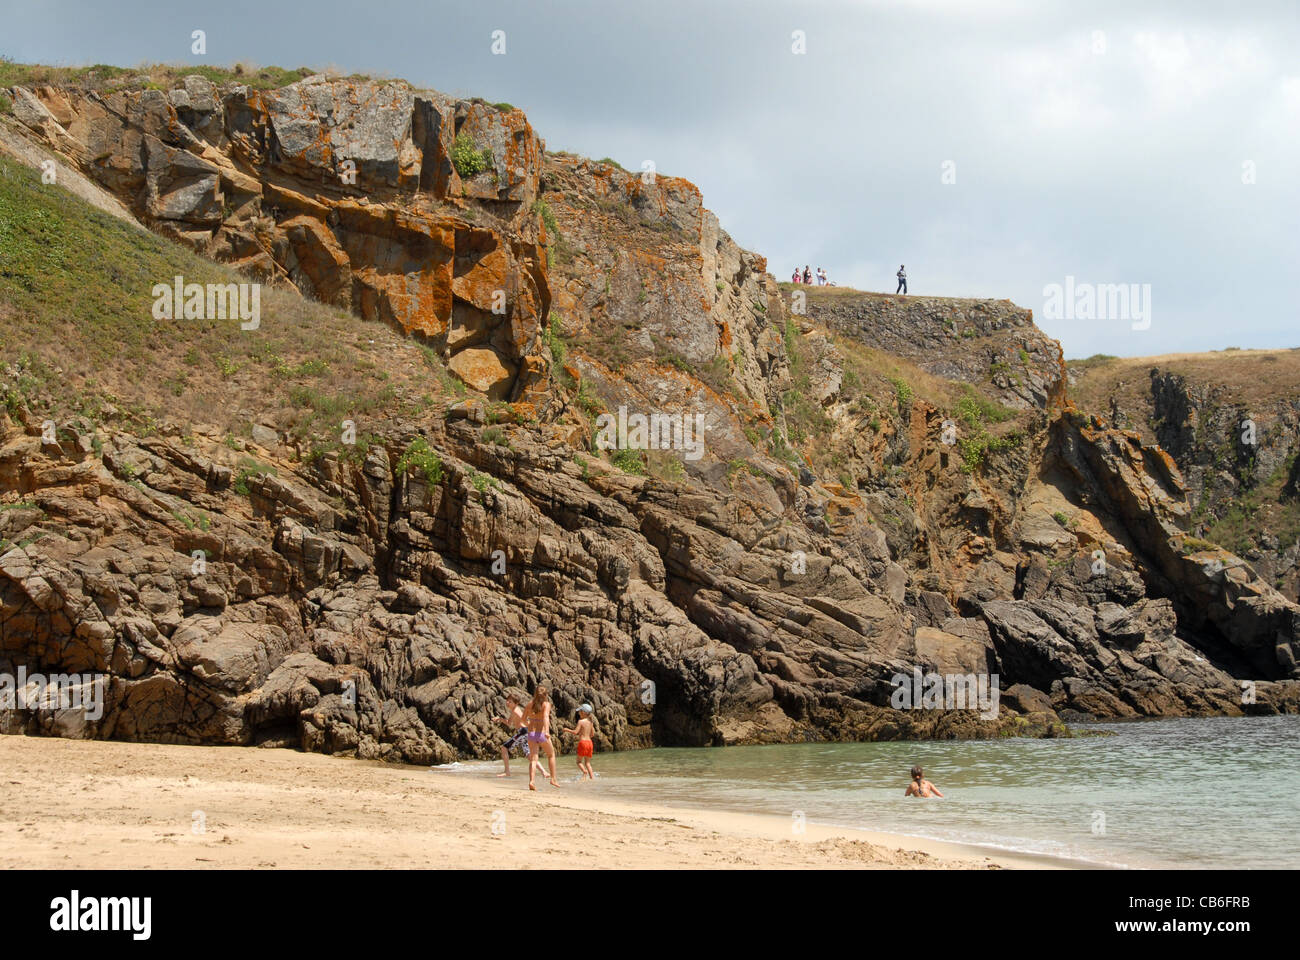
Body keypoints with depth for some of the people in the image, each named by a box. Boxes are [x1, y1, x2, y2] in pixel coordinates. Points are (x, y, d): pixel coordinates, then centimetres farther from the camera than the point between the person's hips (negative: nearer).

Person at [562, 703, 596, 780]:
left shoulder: (581, 721, -7)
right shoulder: (590, 722, 12)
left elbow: (575, 732, -14)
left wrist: (567, 730, 2)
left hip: (582, 742, -6)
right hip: (589, 742, 6)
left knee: (579, 761, 2)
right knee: (587, 762, 11)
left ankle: (584, 771, -24)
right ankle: (592, 777, 0)